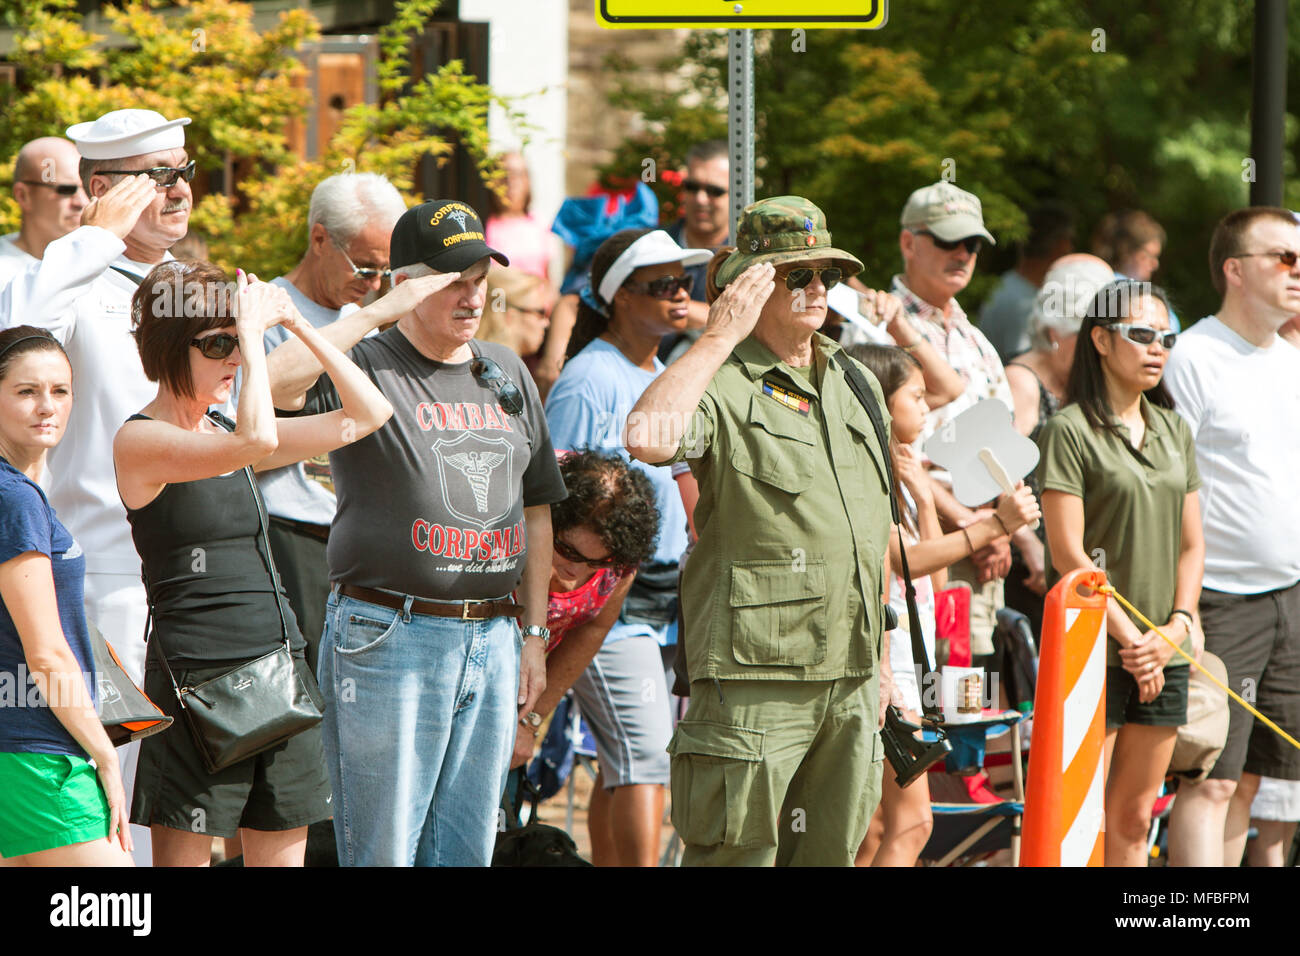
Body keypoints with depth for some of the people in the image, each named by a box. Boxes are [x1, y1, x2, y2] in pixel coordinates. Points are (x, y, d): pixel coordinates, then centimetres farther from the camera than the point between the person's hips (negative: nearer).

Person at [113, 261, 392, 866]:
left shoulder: (226, 431, 14)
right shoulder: (141, 441, -9)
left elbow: (366, 415, 15)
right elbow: (258, 441, -26)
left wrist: (295, 323, 9)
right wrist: (252, 334, -15)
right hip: (194, 675, -7)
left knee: (282, 854, 6)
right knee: (183, 859, -4)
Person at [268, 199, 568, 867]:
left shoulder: (507, 374, 15)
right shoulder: (366, 368, -5)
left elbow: (535, 511, 19)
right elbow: (274, 381, -27)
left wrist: (534, 635, 14)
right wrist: (384, 311, -22)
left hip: (491, 636, 6)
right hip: (390, 638, -6)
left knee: (466, 849, 9)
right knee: (383, 852, -4)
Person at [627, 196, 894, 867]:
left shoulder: (857, 385, 17)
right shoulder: (725, 388, -7)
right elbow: (648, 438, -30)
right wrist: (720, 337, -19)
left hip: (850, 678, 7)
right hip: (754, 672, -7)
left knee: (832, 849, 10)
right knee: (738, 852, -7)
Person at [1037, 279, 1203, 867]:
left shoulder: (1173, 431, 14)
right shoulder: (1070, 430, -6)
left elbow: (1191, 544, 15)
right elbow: (1068, 553, -11)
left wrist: (1178, 625, -2)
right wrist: (1130, 640, -13)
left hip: (1165, 657, 6)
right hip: (1092, 653, -6)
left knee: (1133, 820, 7)